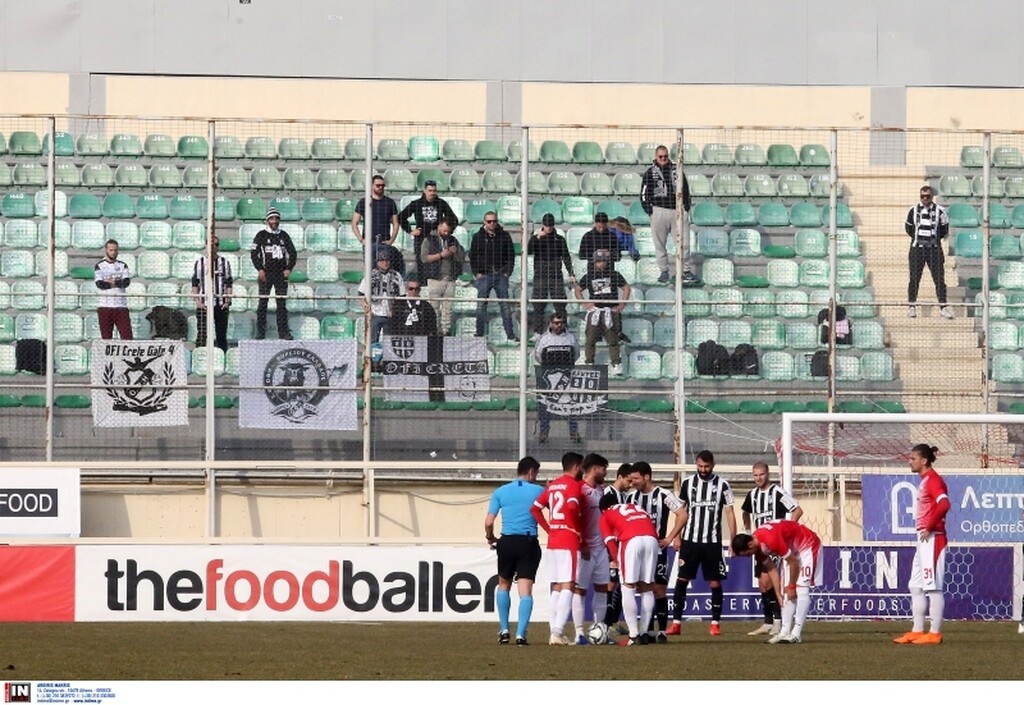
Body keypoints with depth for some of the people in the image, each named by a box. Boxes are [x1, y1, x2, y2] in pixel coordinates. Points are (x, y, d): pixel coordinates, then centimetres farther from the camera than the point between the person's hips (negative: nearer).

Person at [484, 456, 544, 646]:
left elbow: (488, 522, 1)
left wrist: (490, 538, 18)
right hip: (529, 543, -2)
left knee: (503, 585, 21)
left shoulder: (500, 492, 4)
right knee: (525, 590, -2)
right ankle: (521, 634, -12)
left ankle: (504, 631, 18)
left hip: (507, 542, 2)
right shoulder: (538, 491, 0)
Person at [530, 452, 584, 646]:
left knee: (556, 588, 12)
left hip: (553, 541, 7)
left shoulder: (552, 485, 15)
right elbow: (572, 506, -25)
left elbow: (535, 508, 13)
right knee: (567, 587, -9)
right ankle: (557, 632, -19)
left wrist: (549, 529, 13)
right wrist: (577, 528, -11)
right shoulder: (573, 484, -7)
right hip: (569, 542, -7)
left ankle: (554, 632, 10)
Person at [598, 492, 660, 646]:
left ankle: (633, 635, -2)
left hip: (631, 541, -4)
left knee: (628, 588, 4)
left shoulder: (606, 516, 22)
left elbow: (610, 540, 6)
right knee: (646, 588, 14)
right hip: (651, 539, 4)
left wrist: (616, 560, 2)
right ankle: (645, 633, 15)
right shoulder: (636, 508, 36)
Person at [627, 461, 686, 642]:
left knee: (659, 589, -5)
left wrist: (669, 539, -11)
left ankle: (662, 631, 0)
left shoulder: (663, 495, -7)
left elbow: (682, 515, -10)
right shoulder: (632, 497, 10)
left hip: (657, 550, -5)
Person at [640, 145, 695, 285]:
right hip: (659, 211, -1)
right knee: (660, 244, 2)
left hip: (676, 210, 1)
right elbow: (644, 194, 4)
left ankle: (686, 270, 6)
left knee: (682, 242, -1)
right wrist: (649, 211, -4)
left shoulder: (676, 171, 11)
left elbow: (685, 190, 17)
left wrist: (686, 208, 8)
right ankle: (664, 271, 11)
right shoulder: (650, 172, 4)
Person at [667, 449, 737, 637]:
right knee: (682, 579, -3)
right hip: (690, 540, 1)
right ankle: (676, 622, -1)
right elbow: (682, 511, 12)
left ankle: (715, 622, 8)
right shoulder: (688, 483, 5)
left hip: (712, 542, -1)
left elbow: (729, 512, 2)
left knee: (715, 582, 1)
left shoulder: (722, 484, 0)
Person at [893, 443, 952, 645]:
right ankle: (917, 631, 17)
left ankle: (935, 633, -7)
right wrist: (924, 530, 11)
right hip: (924, 539, 11)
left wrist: (929, 527, -21)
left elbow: (944, 504, -28)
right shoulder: (924, 481, 18)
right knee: (916, 586, 13)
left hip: (932, 538, -11)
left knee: (933, 586, -8)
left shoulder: (933, 480, -13)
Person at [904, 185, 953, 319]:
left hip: (934, 249, 0)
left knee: (939, 278, -3)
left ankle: (943, 306, 1)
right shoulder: (913, 210, 2)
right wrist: (918, 238, 8)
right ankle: (912, 306, 10)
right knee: (914, 279, 1)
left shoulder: (939, 211, 0)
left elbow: (944, 230, 9)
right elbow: (908, 228, 13)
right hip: (917, 248, 0)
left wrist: (934, 238, 6)